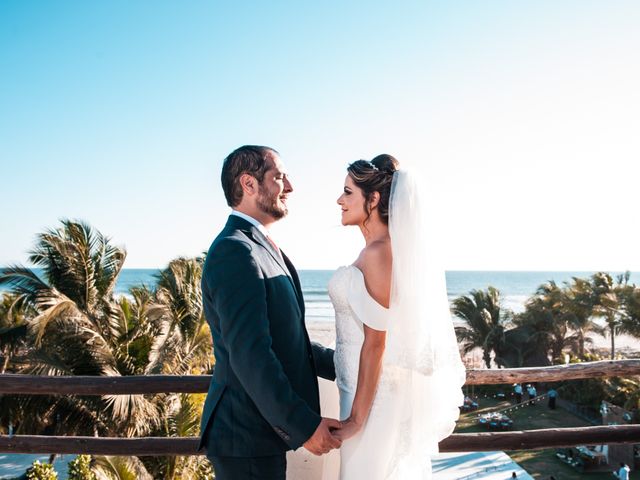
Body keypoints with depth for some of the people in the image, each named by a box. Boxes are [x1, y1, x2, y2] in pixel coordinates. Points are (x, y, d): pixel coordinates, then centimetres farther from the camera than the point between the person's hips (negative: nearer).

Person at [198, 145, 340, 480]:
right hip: (246, 439, -9)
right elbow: (249, 354, -26)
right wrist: (304, 426, -22)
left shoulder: (261, 249, 11)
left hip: (263, 427, 9)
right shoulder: (235, 251, -20)